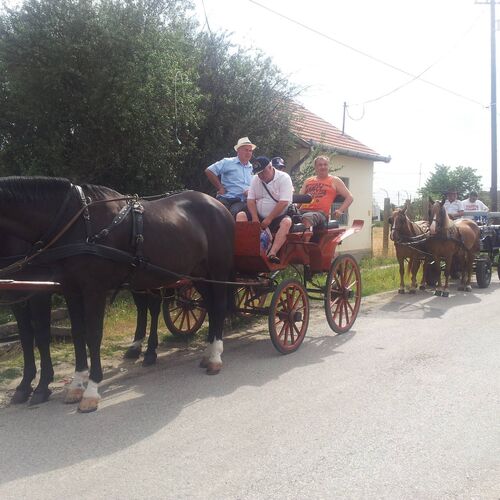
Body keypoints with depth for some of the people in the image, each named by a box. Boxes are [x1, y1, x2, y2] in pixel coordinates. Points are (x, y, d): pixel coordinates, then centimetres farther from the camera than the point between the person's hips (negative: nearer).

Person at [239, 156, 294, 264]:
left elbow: (283, 203, -16)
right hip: (259, 217, 4)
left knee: (287, 222, -35)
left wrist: (269, 219, -17)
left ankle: (272, 253, -47)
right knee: (241, 216, -17)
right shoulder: (256, 179, 9)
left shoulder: (284, 178, -8)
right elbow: (251, 200, 4)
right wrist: (255, 218, -13)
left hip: (278, 218, -4)